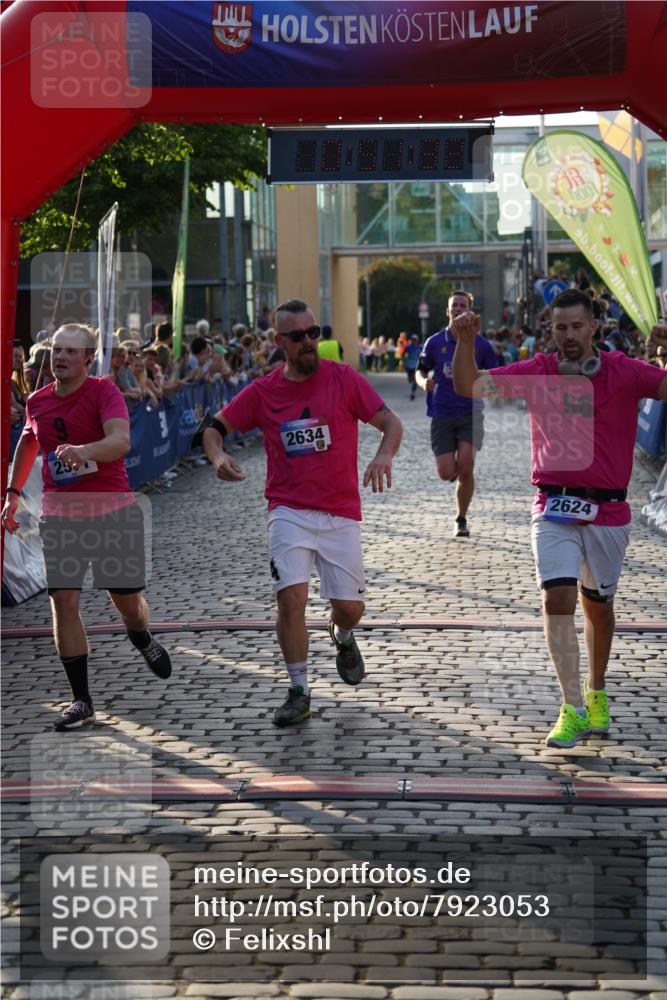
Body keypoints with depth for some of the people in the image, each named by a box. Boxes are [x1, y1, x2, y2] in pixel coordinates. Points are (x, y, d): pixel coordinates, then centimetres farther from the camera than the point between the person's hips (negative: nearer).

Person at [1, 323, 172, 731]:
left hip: (114, 509, -3)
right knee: (64, 601, -8)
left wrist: (84, 451, -47)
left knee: (127, 598, 8)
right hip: (60, 513, 3)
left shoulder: (104, 391, -11)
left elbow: (121, 440, -29)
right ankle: (82, 701, -1)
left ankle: (144, 641, 46)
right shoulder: (38, 401, 5)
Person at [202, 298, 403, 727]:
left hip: (341, 513, 0)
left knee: (350, 606, 1)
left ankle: (342, 637, 40)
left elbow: (391, 422, -5)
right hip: (289, 511, 0)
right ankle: (299, 692, -1)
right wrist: (218, 457, -13)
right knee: (291, 595, -16)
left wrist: (384, 455, -27)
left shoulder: (344, 379, -2)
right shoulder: (263, 391, 3)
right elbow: (216, 428, 10)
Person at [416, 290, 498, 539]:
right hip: (441, 415, 1)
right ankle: (458, 469, 32)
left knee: (465, 468, -14)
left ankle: (461, 520, 5)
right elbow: (421, 371, 13)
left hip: (470, 413, -1)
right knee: (447, 472, -8)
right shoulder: (435, 342, 3)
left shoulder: (481, 344, 1)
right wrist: (424, 382, -10)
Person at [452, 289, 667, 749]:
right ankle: (573, 708, -7)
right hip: (554, 508, 0)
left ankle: (597, 693, 35)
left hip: (608, 509, 0)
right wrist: (465, 341, -15)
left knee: (598, 605, 13)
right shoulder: (537, 373, 2)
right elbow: (469, 386, 1)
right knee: (557, 598, -13)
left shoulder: (623, 372, -2)